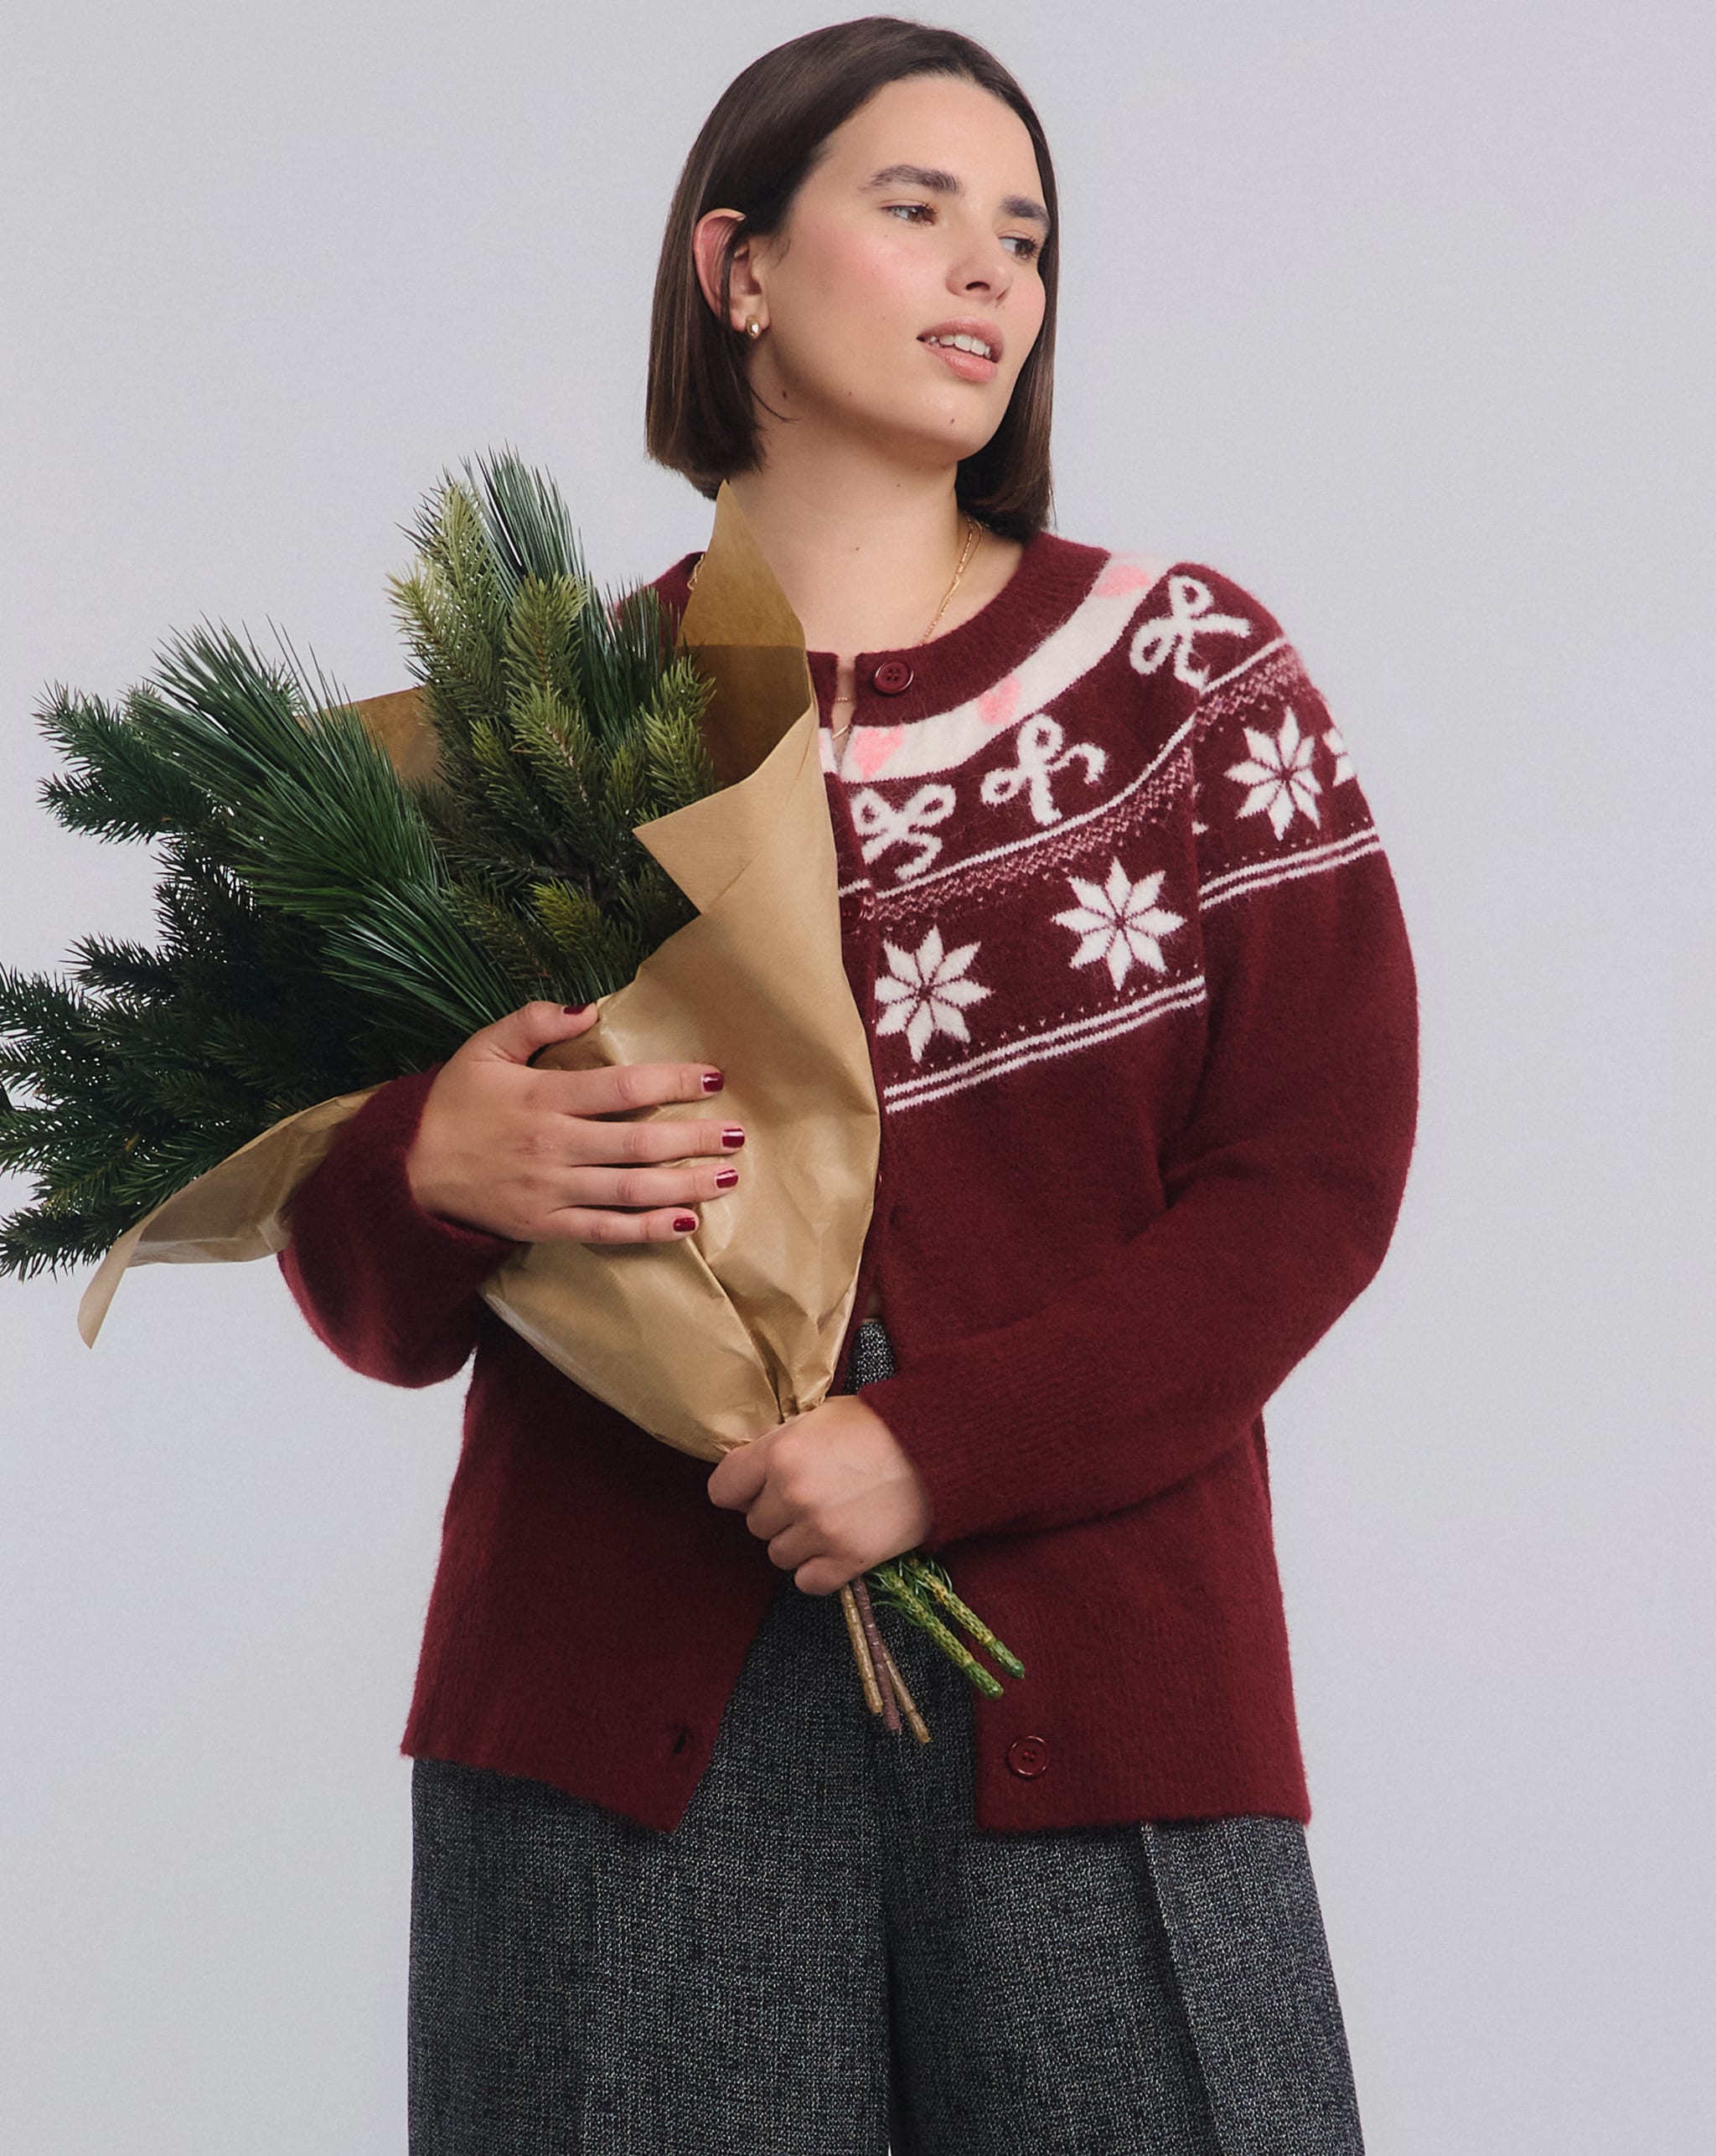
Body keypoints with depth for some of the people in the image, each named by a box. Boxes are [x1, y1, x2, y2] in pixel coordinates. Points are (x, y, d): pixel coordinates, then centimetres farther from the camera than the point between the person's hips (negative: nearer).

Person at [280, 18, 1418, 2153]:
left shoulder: (1186, 669, 6)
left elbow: (1319, 1175, -2)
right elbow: (374, 1308, 9)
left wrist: (944, 1444, -13)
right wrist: (427, 1175, -14)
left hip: (1100, 1676, 0)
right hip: (626, 1701, 0)